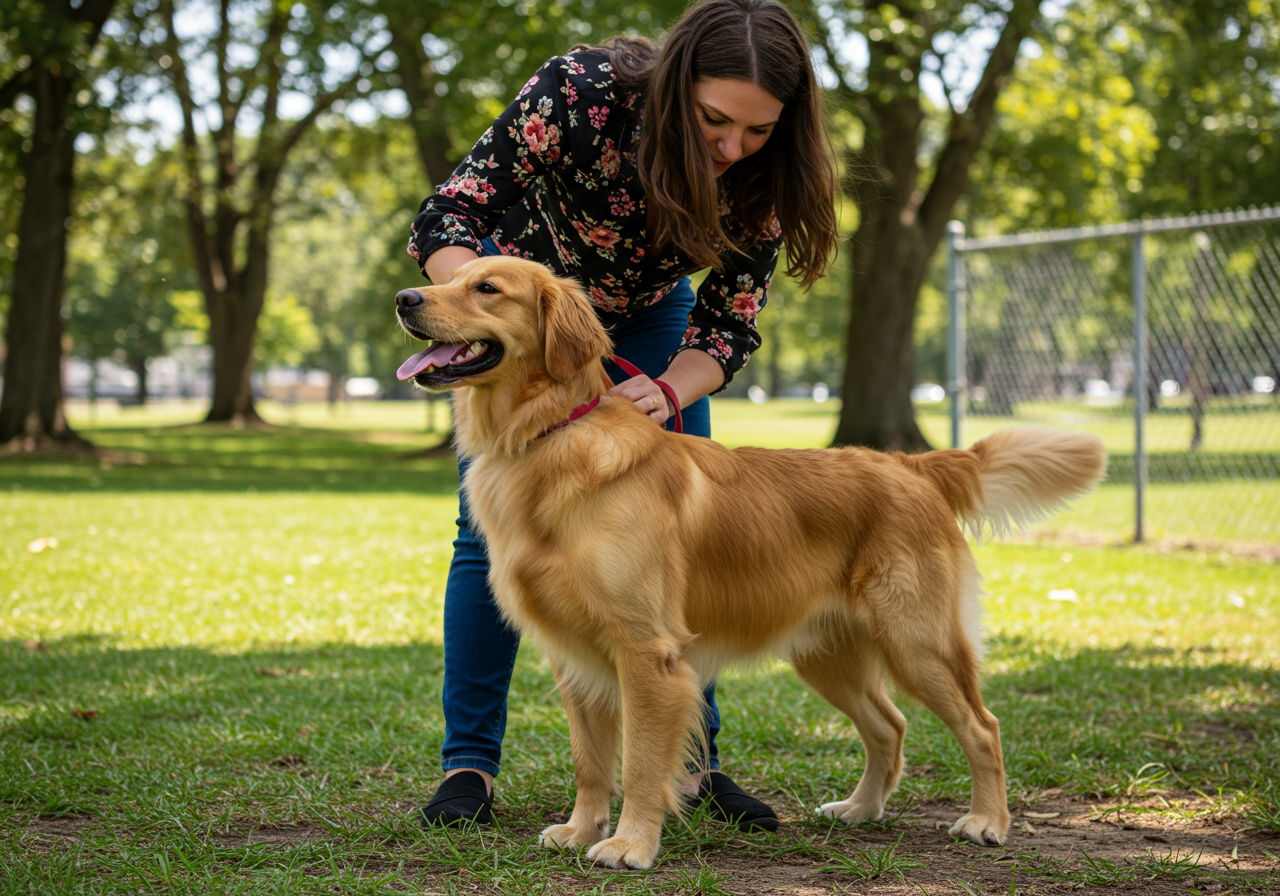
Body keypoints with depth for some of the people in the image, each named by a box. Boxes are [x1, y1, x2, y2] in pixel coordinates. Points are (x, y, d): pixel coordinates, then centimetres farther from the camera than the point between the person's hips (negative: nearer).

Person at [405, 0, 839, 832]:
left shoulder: (766, 173, -27)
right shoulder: (583, 92, -38)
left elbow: (728, 321, -19)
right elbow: (448, 217, -34)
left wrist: (668, 390, -40)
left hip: (650, 317, 3)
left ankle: (689, 760, 7)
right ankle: (469, 763, 1)